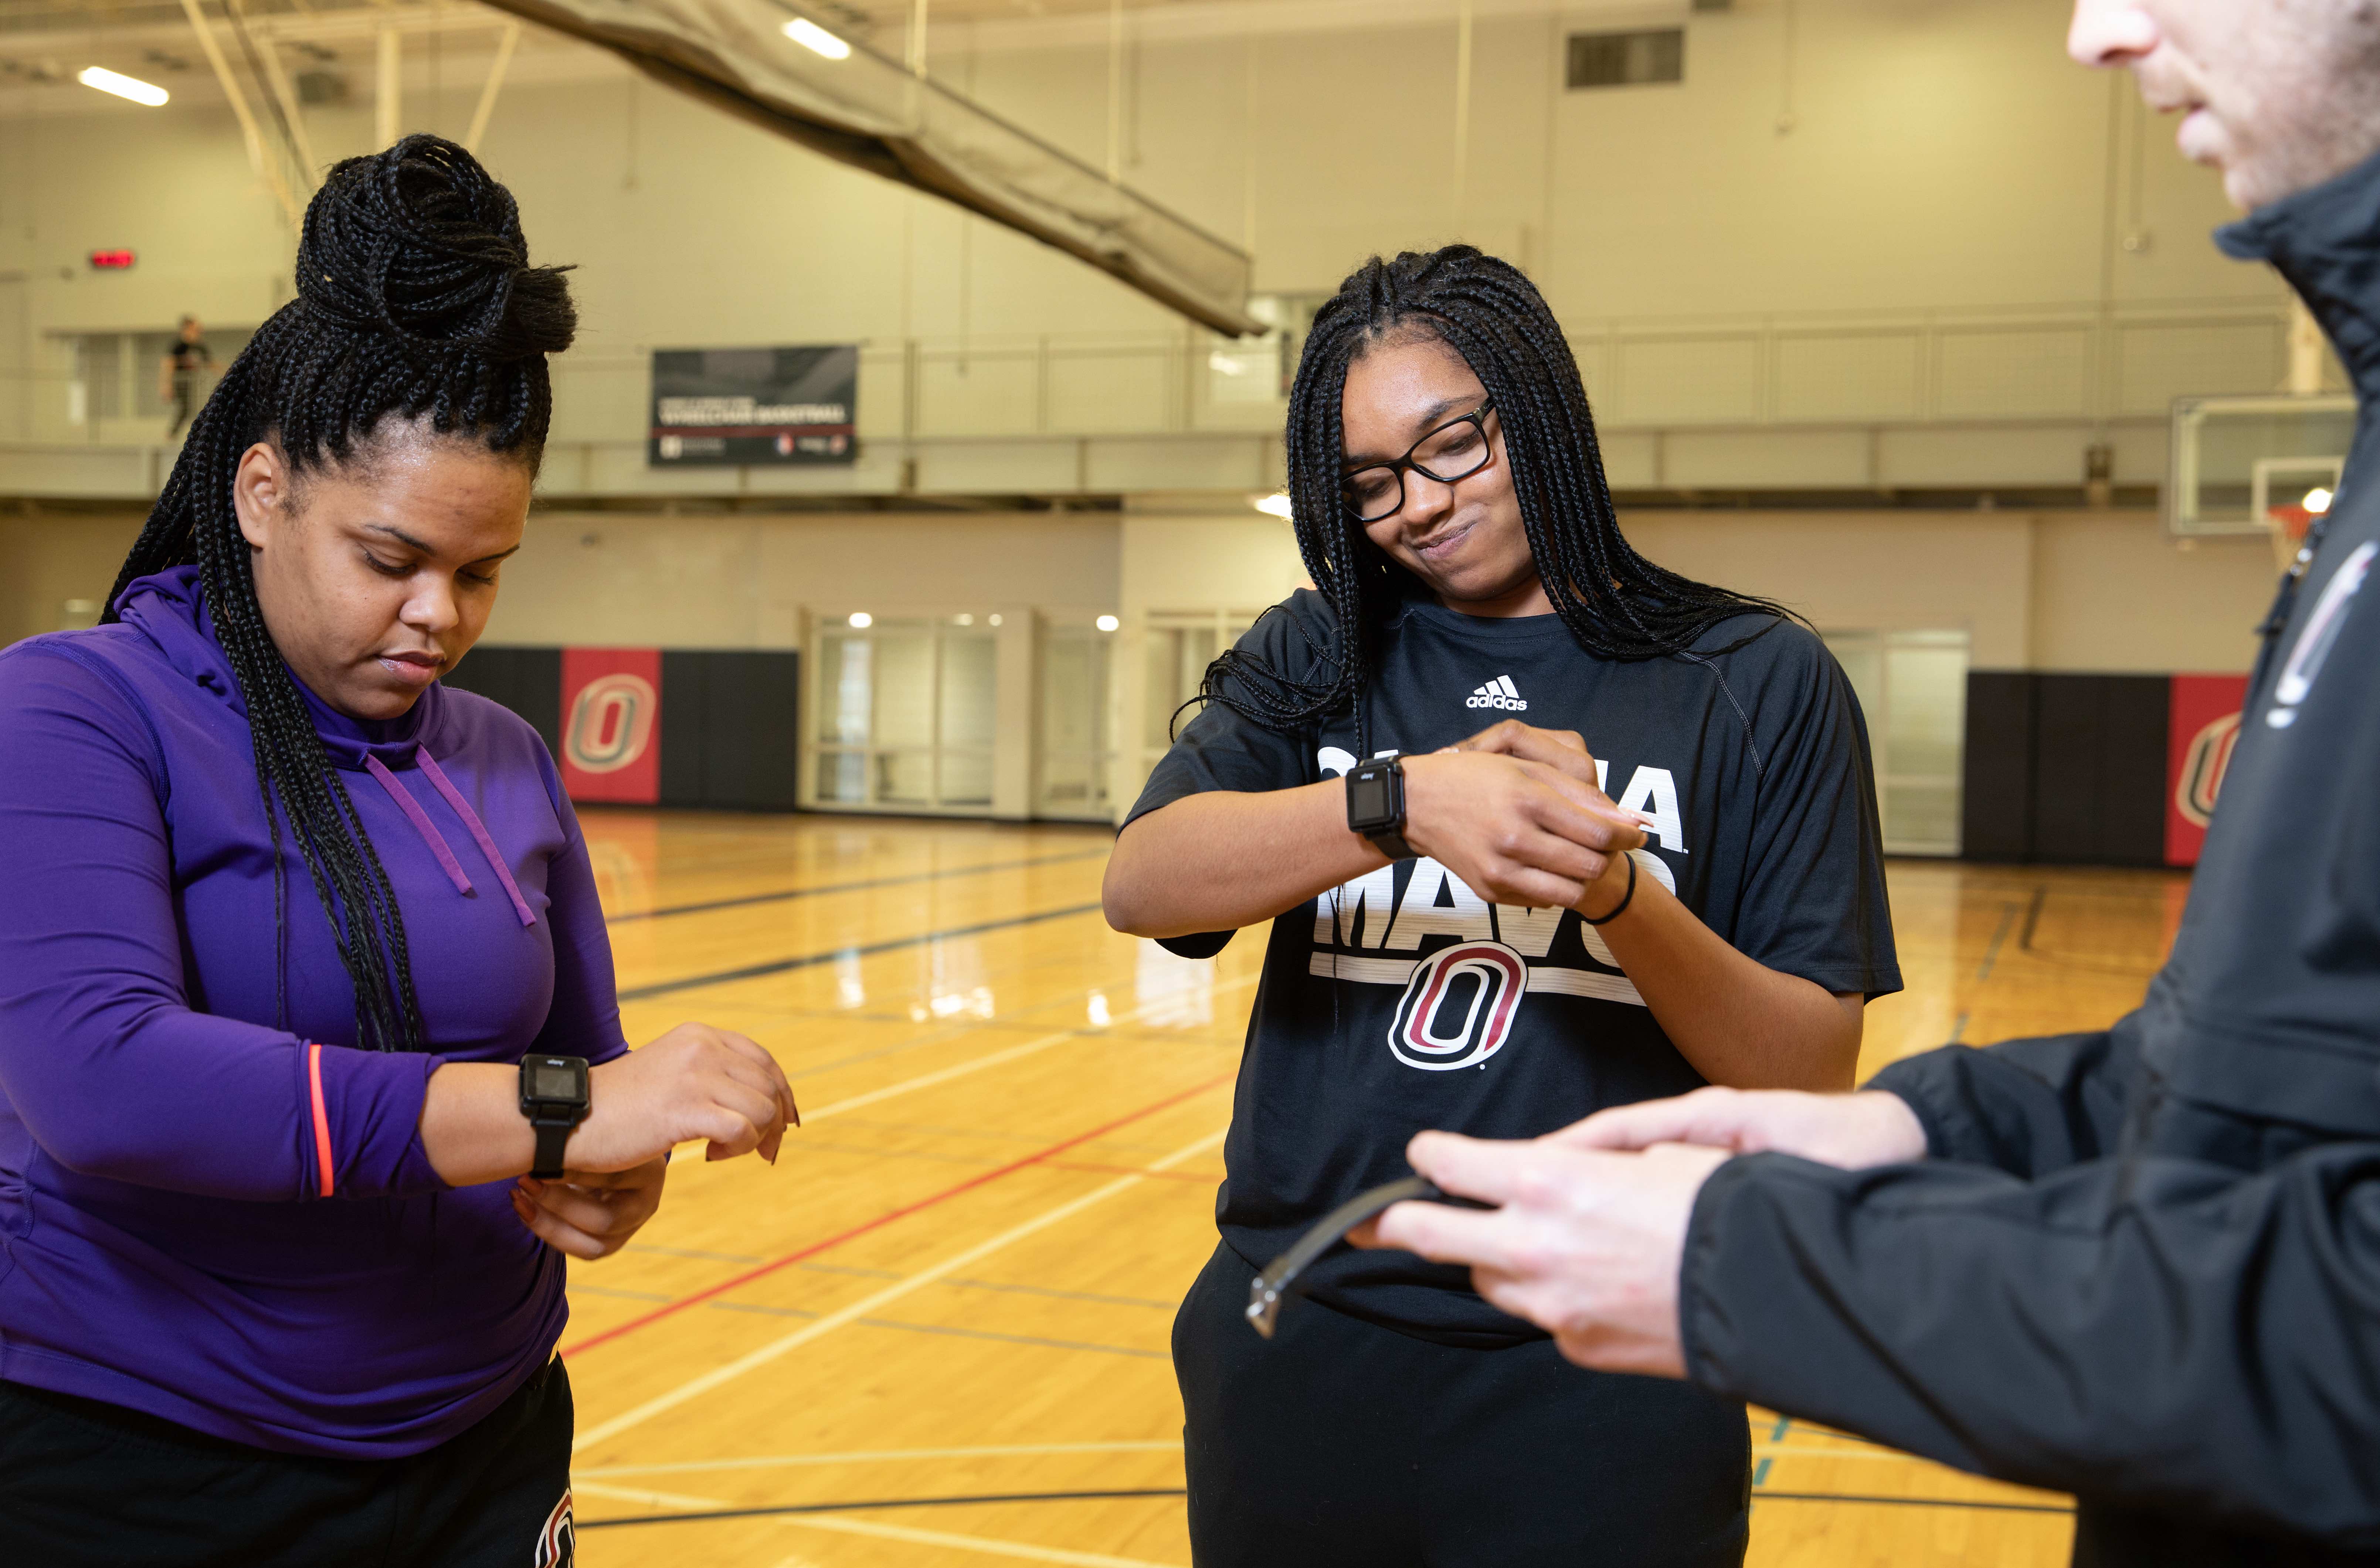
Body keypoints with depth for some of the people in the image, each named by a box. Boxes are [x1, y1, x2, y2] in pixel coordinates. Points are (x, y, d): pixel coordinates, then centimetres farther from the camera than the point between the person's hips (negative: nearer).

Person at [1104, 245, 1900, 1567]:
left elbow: (1814, 1075, -6)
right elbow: (1139, 884, -13)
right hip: (1298, 1353, 3)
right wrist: (1403, 798, -28)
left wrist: (1617, 891, -23)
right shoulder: (1314, 660, 4)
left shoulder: (1758, 681, -2)